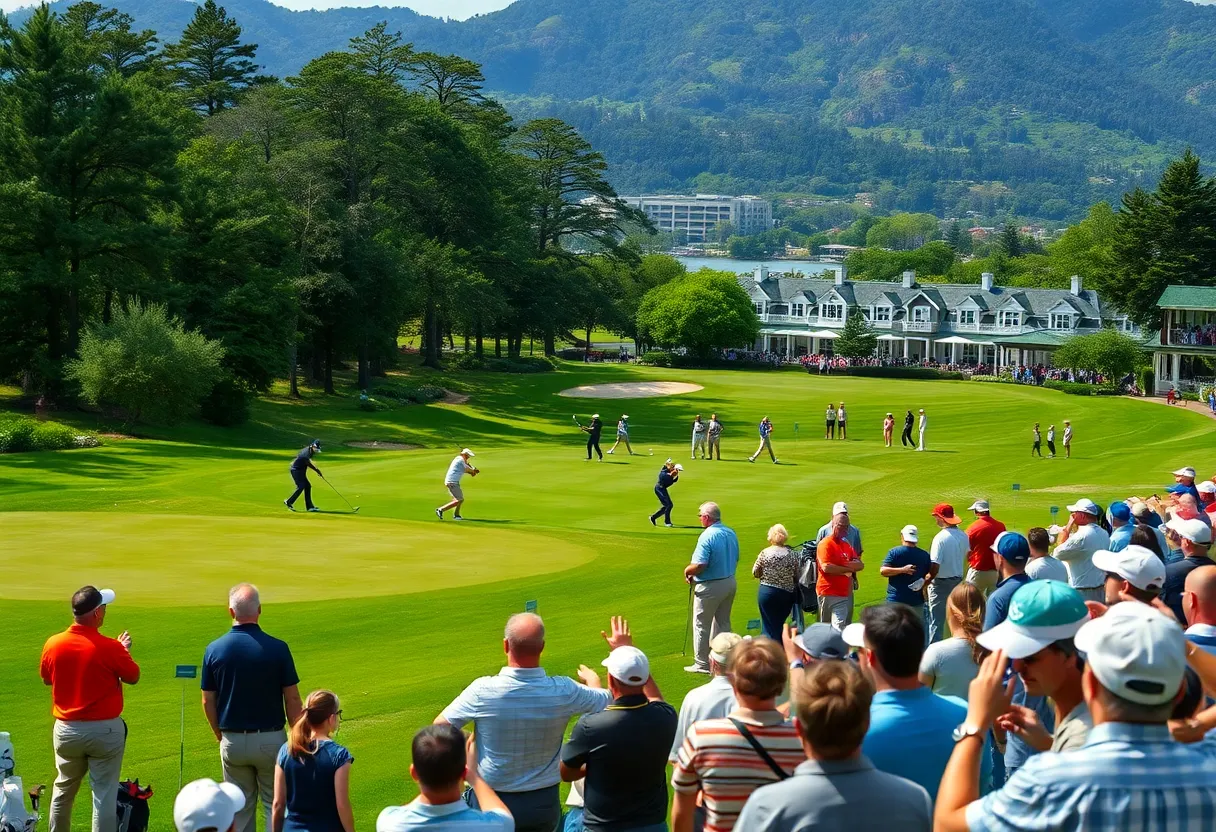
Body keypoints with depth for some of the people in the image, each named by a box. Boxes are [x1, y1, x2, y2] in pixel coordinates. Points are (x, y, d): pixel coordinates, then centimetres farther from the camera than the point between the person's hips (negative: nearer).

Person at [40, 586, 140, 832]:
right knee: (105, 793, 2)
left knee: (63, 789, 20)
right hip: (105, 729, -4)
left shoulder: (53, 644, -7)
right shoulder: (111, 648, -19)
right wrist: (124, 651, 13)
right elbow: (133, 677, -3)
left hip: (66, 729, 4)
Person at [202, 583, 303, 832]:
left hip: (232, 741, 2)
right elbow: (292, 700, -7)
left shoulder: (214, 650, -5)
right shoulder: (277, 648, -12)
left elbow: (208, 702, 2)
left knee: (239, 810, 13)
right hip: (270, 739, -2)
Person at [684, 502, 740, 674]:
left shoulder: (707, 536, -22)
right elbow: (735, 560, 13)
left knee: (701, 625, 4)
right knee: (723, 623, 19)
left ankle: (702, 664, 8)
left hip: (710, 586, -8)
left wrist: (687, 571, -7)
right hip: (730, 582, 8)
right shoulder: (731, 533, 4)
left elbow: (699, 566, -26)